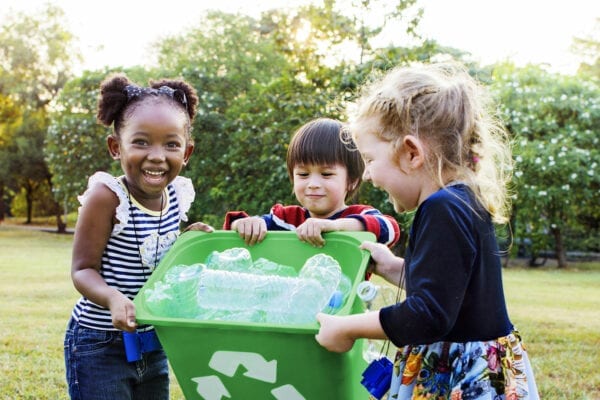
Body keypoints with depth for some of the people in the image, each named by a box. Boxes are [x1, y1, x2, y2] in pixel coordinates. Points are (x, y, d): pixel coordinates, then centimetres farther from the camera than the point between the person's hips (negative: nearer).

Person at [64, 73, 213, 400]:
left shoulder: (176, 195, -2)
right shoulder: (107, 196, -19)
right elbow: (83, 269, -17)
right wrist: (113, 298, -35)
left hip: (154, 344, 6)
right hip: (100, 345, -6)